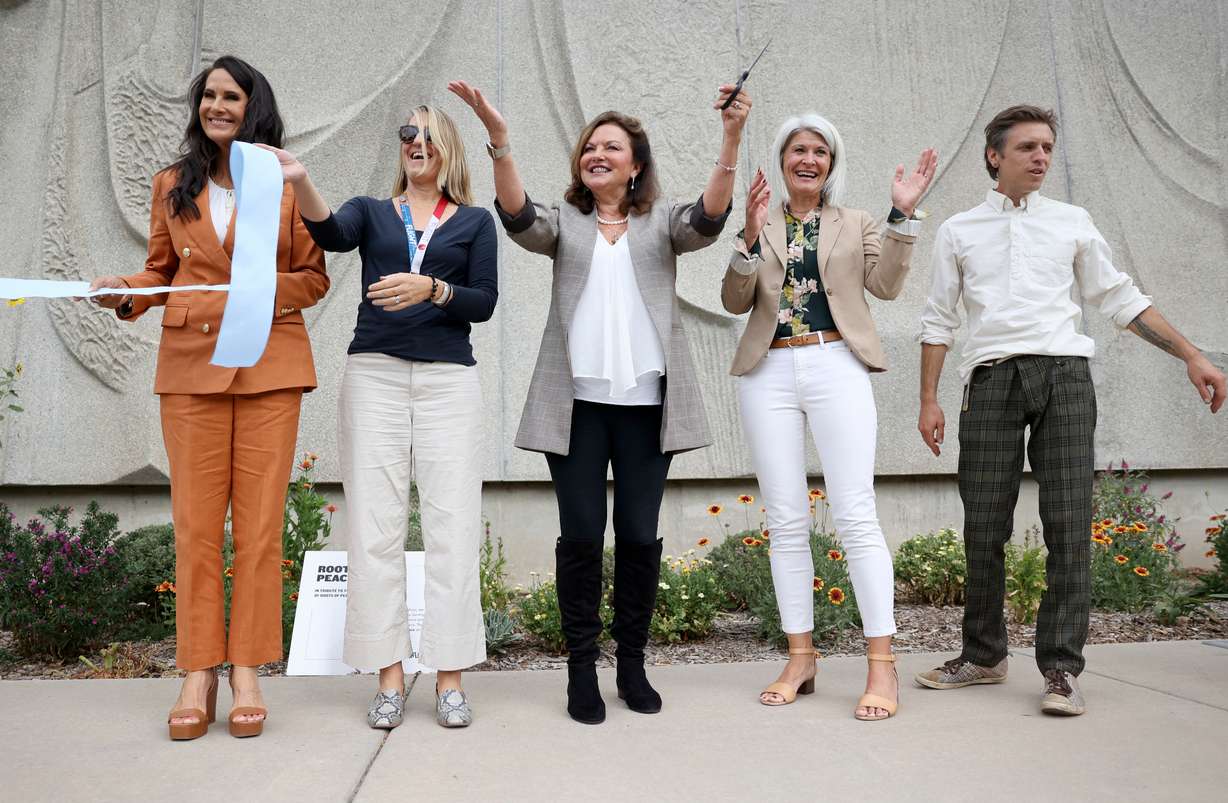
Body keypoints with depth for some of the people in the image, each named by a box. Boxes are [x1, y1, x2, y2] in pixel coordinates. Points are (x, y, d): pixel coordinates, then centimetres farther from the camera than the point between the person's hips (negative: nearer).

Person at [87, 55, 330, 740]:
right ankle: (199, 672, 11)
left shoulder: (287, 186, 7)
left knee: (259, 523, -2)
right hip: (191, 365, 2)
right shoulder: (174, 186, 15)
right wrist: (128, 295, -1)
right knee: (196, 523, 1)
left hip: (269, 367, -2)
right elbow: (161, 270, 19)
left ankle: (248, 671, 8)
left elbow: (315, 277, 7)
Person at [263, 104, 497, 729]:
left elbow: (484, 302, 4)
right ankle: (389, 677, 6)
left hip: (449, 380, -1)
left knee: (452, 527, -5)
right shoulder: (371, 211, 16)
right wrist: (300, 183, -25)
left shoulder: (475, 221, 15)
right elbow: (331, 235, -7)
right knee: (375, 526, -2)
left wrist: (430, 288, -13)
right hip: (374, 375, 1)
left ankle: (449, 678, 3)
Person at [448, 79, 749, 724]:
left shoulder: (661, 222, 11)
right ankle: (582, 669, 15)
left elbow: (708, 219, -9)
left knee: (639, 535, 5)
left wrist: (731, 140, -24)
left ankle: (632, 664, 21)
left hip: (646, 401, 0)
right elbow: (518, 217, -8)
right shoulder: (564, 223, 12)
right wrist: (498, 138, -23)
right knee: (580, 535, 1)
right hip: (577, 401, 0)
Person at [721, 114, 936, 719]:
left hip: (836, 367, -1)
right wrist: (752, 236, -10)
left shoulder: (856, 224, 16)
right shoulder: (757, 226, 16)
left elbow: (885, 285, 2)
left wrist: (902, 215, -7)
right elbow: (735, 302, 3)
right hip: (770, 373, 1)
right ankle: (800, 658, 12)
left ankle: (882, 666, -2)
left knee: (855, 516, -7)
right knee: (786, 521, 2)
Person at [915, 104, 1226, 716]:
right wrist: (929, 400, 5)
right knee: (983, 528, 1)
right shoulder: (958, 231, 13)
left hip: (1063, 374, 1)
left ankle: (1061, 669, 2)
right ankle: (983, 656, 15)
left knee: (1068, 523, -6)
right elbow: (939, 320, 11)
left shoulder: (1072, 223, 15)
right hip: (992, 380, 0)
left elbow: (1121, 300, 16)